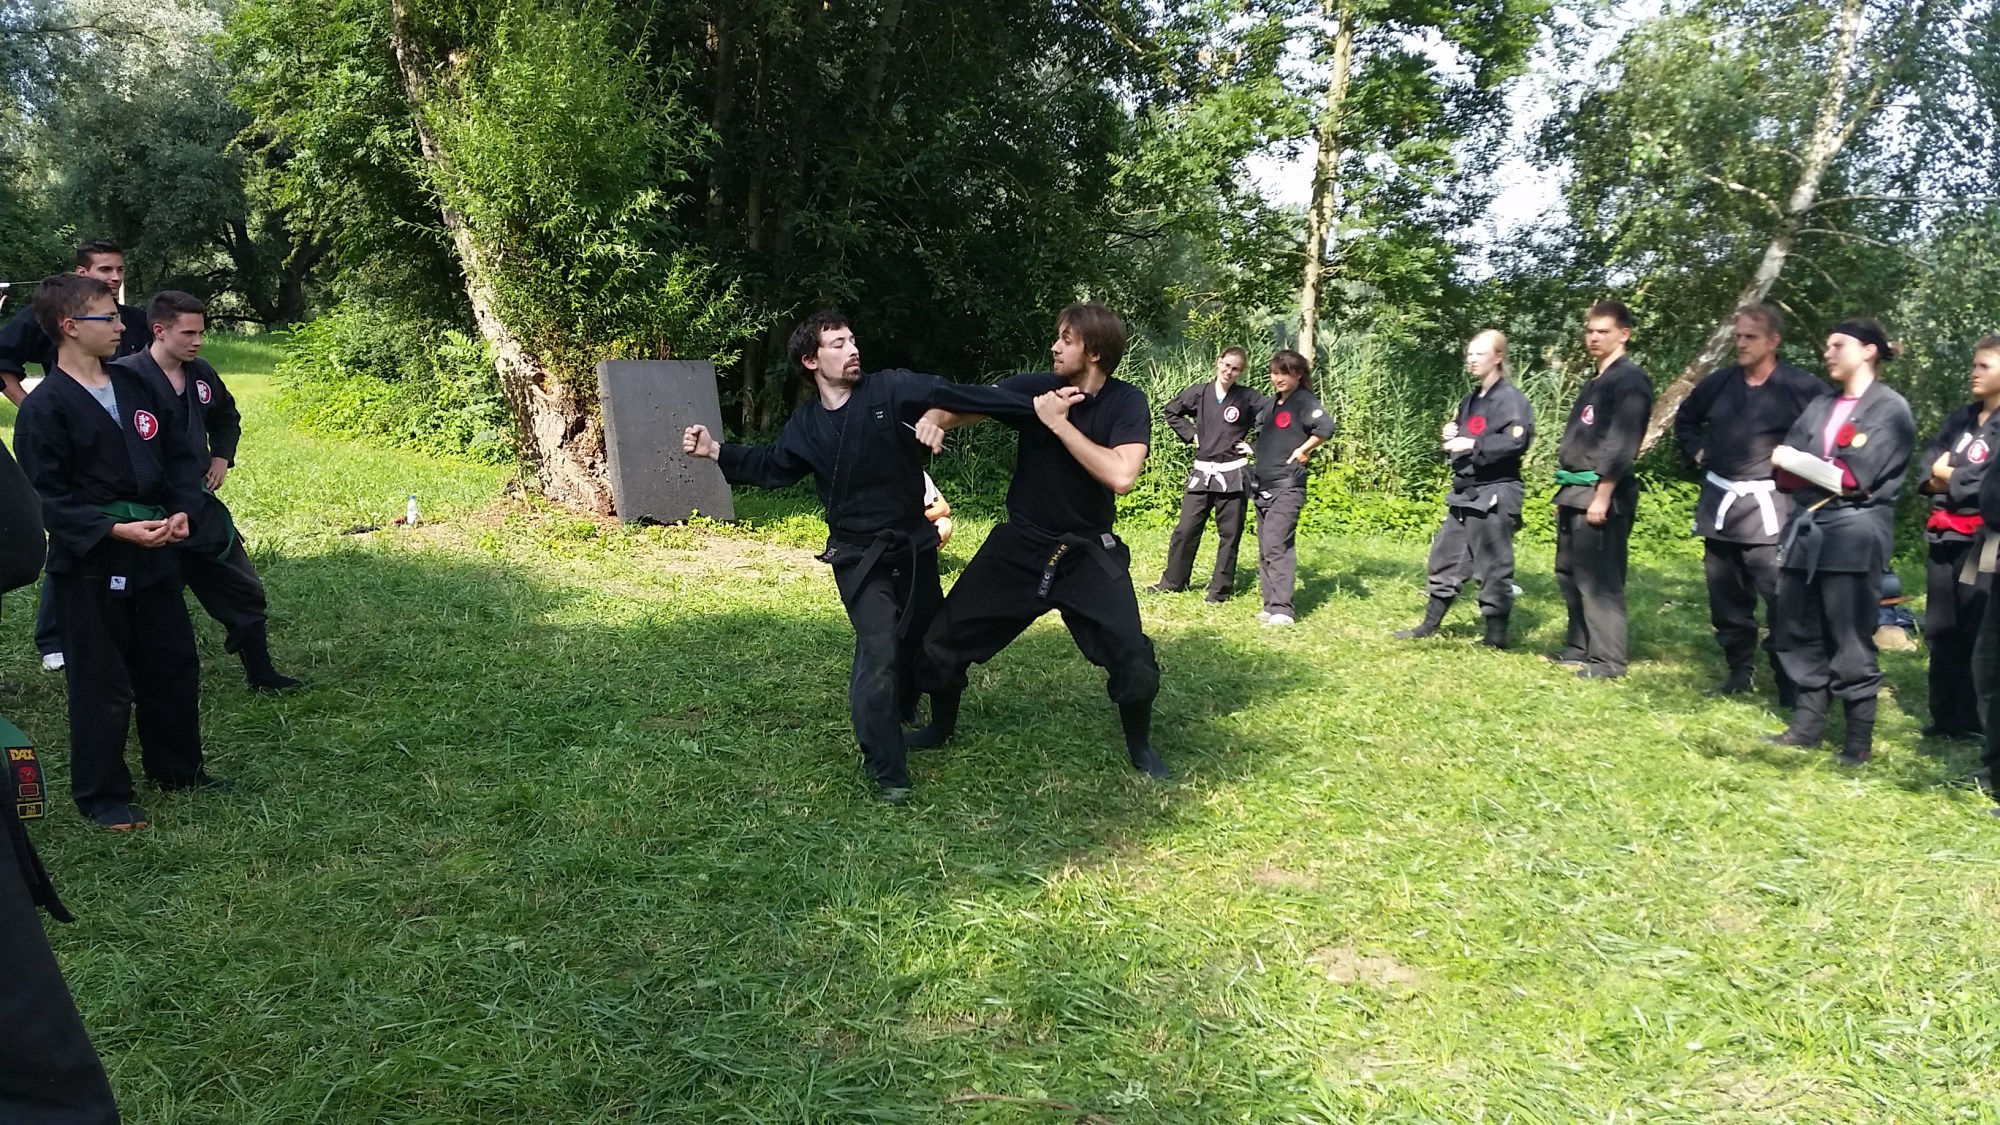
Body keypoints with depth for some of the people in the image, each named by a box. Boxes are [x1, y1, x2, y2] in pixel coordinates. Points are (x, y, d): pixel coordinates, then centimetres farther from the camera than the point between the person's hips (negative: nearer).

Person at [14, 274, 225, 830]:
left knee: (174, 667, 15)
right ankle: (101, 795, 18)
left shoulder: (135, 386, 7)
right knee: (103, 686, 3)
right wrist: (116, 530, -22)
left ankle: (178, 768, 32)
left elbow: (176, 455, 13)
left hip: (153, 555, 6)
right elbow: (46, 498, -14)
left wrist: (181, 510, -2)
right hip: (89, 566, -6)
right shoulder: (44, 407, -13)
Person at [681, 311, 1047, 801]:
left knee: (922, 642, 17)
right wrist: (717, 450, 5)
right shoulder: (806, 424, -1)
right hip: (858, 556, -1)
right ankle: (885, 769, -2)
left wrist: (1036, 406, -24)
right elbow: (771, 467, 16)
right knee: (879, 651, -16)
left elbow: (959, 395, -19)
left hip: (914, 545, 1)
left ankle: (900, 716, 48)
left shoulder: (892, 389, -12)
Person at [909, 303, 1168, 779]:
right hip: (1019, 545, 2)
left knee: (1132, 658, -10)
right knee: (944, 637, 3)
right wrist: (931, 417, -35)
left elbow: (1121, 477, -28)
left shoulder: (1126, 403, -13)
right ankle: (941, 726, 30)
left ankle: (1140, 748, 19)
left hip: (1089, 552, -2)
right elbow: (961, 408, -12)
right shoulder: (1034, 388, -7)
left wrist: (1059, 422, -24)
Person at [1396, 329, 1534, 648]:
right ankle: (1430, 624, 24)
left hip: (1495, 495, -9)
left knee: (1493, 566, -4)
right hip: (1465, 493, 9)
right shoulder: (1471, 400, 17)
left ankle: (1496, 636, 5)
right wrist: (1452, 438, 6)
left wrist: (1472, 445, -23)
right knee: (1445, 558, 14)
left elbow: (1517, 442, -25)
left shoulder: (1511, 398, -11)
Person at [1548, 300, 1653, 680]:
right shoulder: (1594, 382, 19)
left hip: (1601, 494, -10)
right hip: (1575, 492, 10)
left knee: (1599, 579, -8)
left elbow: (1621, 444, -18)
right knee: (1570, 573, 14)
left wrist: (1602, 496, -22)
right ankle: (1579, 648, 24)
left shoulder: (1630, 381, -10)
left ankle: (1607, 660, -4)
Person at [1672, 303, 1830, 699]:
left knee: (1781, 598, -9)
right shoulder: (1720, 382, 7)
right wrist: (1696, 453, 14)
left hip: (1767, 507, -6)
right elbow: (1685, 420, 25)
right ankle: (1739, 671, 25)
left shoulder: (1800, 387, -10)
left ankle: (1790, 685, -2)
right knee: (1725, 596, 12)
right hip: (1718, 503, 6)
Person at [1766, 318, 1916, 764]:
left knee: (1850, 642, -2)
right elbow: (1785, 472, 9)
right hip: (1807, 530, 7)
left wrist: (1795, 459, -3)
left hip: (1855, 536, -6)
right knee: (1798, 633, 8)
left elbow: (1853, 478, -12)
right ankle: (1808, 724, 18)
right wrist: (1828, 473, -9)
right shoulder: (1819, 407, 17)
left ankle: (1860, 739, 7)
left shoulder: (1890, 408, -3)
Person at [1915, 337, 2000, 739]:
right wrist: (1933, 476, -9)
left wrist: (1951, 476, -7)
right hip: (1946, 535, 8)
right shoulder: (1963, 416, 16)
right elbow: (1928, 458, 12)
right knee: (1942, 632, 12)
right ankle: (1947, 718, 21)